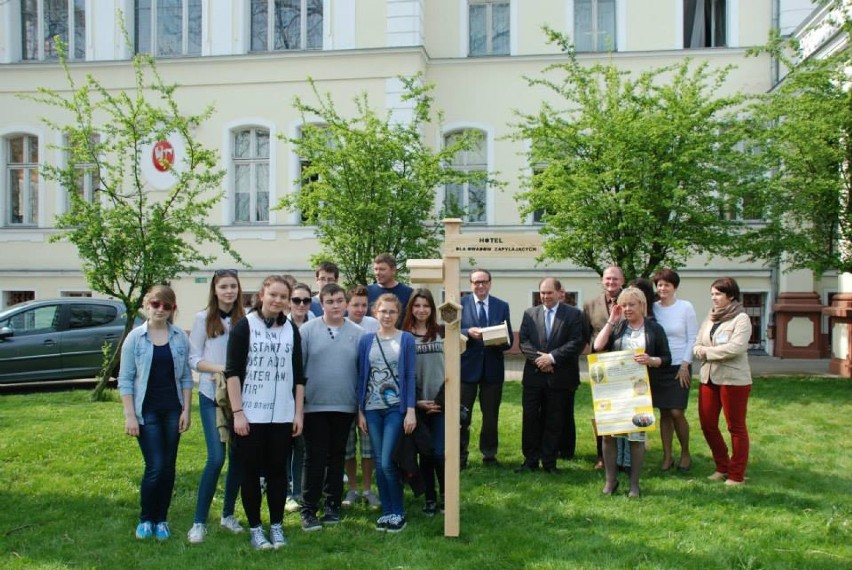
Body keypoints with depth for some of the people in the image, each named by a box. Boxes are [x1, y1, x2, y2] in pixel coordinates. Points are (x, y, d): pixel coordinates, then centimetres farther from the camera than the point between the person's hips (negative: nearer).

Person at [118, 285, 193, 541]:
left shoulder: (180, 338, 2)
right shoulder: (135, 337, -4)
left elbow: (186, 377, 6)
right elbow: (125, 379, -3)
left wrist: (186, 411, 0)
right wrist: (130, 415, -8)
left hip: (172, 411, 3)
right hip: (147, 411, -2)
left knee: (168, 467, 7)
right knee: (155, 467, -7)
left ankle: (161, 519, 21)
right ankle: (145, 519, 14)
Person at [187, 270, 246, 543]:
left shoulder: (244, 319, 1)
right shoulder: (203, 318, -2)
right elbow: (193, 358, -1)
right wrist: (218, 368, -16)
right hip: (212, 396, -2)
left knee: (237, 457, 8)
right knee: (216, 457, -10)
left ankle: (228, 514, 26)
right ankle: (199, 521, 4)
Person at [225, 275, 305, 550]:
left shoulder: (291, 330, 9)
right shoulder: (244, 326, -3)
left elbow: (299, 375, 10)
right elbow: (232, 371, -7)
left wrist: (298, 413, 5)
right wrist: (237, 412, -12)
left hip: (282, 415, 3)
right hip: (250, 414, -3)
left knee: (278, 470, 9)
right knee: (251, 471, 5)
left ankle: (277, 525, 21)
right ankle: (255, 527, 18)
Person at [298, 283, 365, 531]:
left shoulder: (358, 333, 2)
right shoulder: (307, 330, -3)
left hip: (344, 406, 2)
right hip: (314, 405, -2)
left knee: (337, 457, 13)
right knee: (314, 458, 2)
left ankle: (333, 505, 25)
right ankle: (309, 509, 10)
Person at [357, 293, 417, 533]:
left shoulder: (406, 340, 0)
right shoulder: (366, 340, 6)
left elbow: (410, 376, -1)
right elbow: (361, 377, 8)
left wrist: (411, 410, -7)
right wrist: (360, 411, 4)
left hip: (396, 408, -3)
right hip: (372, 409, 3)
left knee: (387, 462, -8)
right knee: (379, 463, 7)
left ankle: (398, 513, 8)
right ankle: (386, 511, 20)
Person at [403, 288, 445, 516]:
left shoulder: (442, 333, 4)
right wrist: (415, 401, -6)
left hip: (442, 401, 0)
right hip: (417, 404, 0)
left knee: (439, 453, -5)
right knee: (425, 453, 8)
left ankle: (445, 495, 16)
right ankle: (430, 498, 21)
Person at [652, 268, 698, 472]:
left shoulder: (685, 307, -3)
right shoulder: (653, 308, 4)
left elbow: (693, 338, -2)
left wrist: (685, 365, -8)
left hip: (679, 368, -3)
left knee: (677, 412, -5)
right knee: (664, 413, 6)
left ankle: (685, 454, 15)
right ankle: (667, 456, 15)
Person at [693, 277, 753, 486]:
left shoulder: (741, 319, -8)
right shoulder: (709, 319, 13)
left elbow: (736, 347, -21)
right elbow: (697, 345, 11)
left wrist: (707, 352, -12)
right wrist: (700, 351, -12)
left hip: (733, 379, -7)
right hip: (708, 378, 7)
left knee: (736, 427, 3)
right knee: (707, 424, 9)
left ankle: (737, 475, 14)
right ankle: (722, 467, 27)